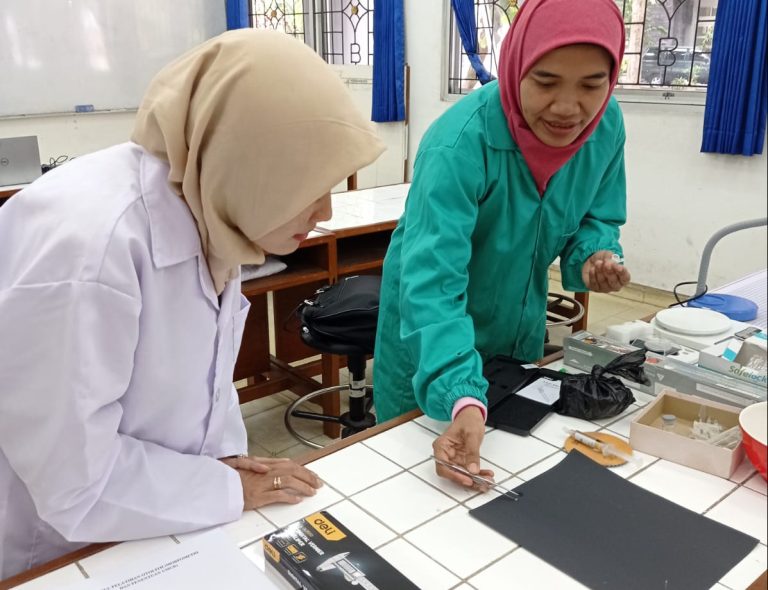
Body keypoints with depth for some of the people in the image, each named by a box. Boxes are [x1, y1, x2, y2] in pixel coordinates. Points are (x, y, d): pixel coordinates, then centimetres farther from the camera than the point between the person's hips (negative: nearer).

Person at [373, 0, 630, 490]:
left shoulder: (607, 124, -16)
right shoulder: (459, 143, -35)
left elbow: (596, 217, 0)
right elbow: (432, 284, -42)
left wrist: (595, 256, -24)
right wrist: (463, 401, -54)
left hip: (519, 321, 5)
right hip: (431, 331, -5)